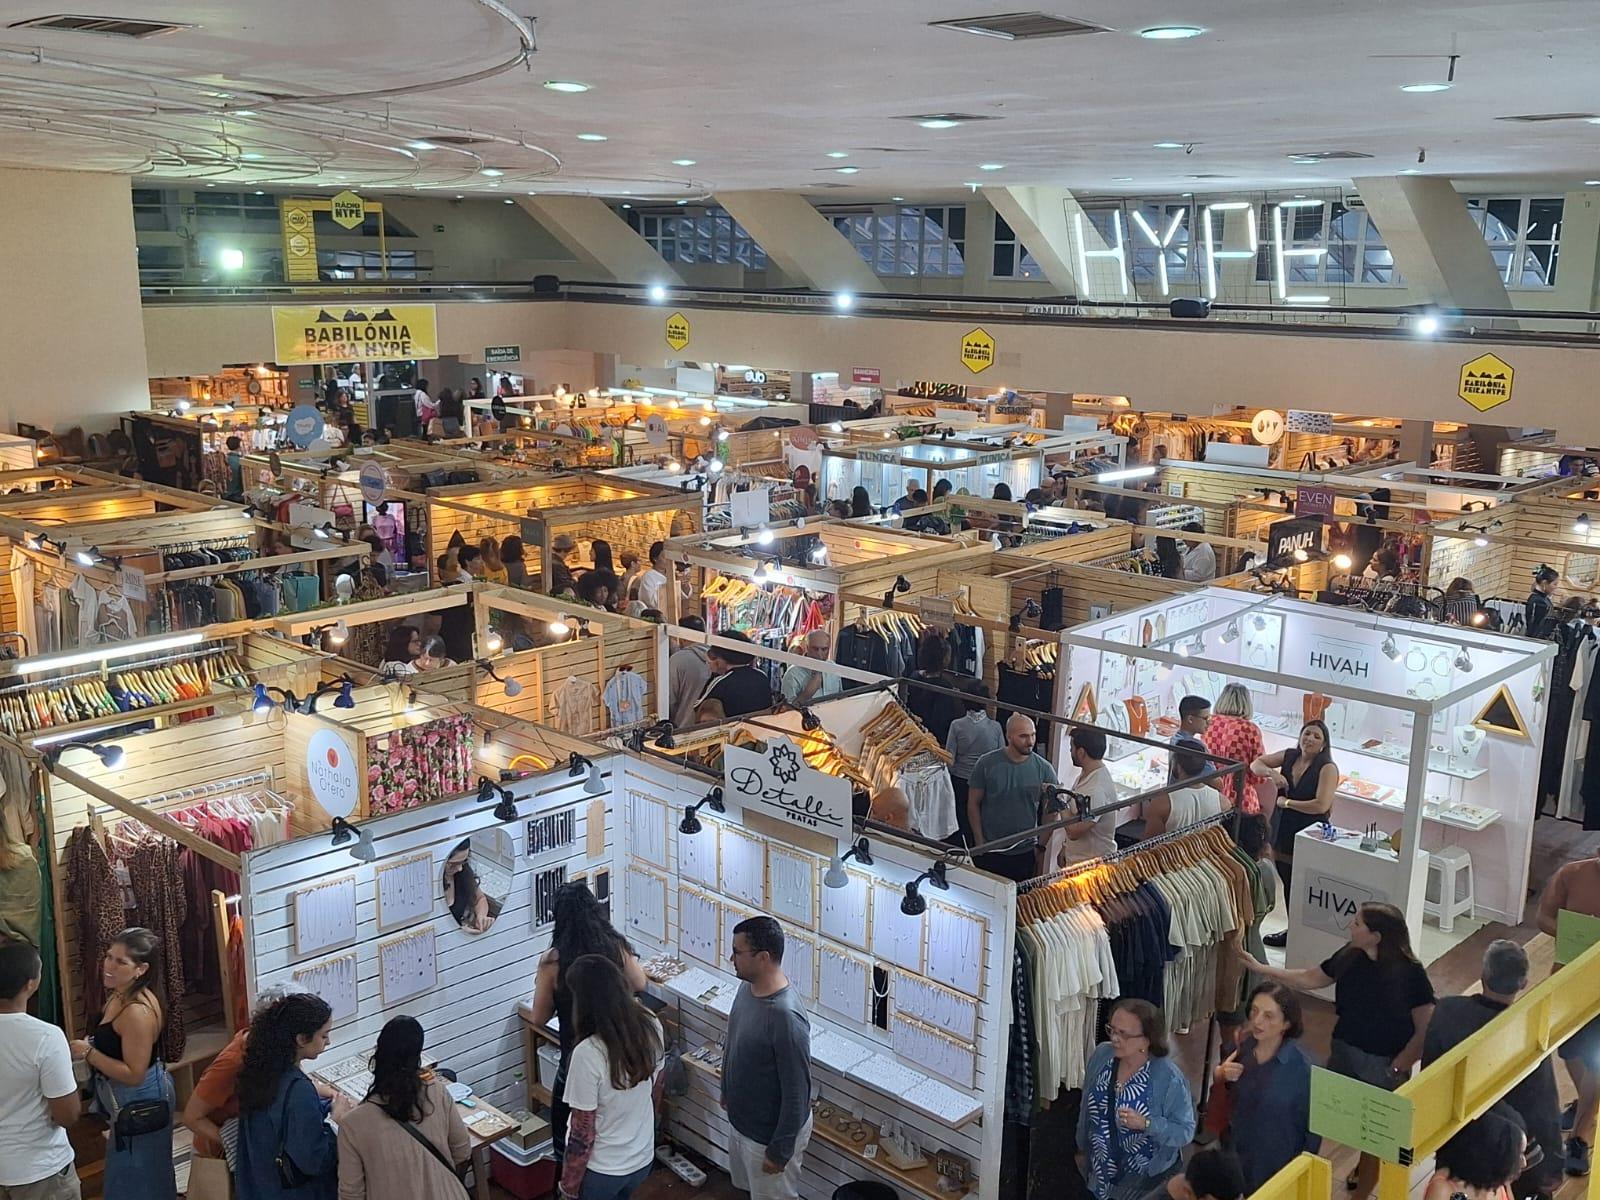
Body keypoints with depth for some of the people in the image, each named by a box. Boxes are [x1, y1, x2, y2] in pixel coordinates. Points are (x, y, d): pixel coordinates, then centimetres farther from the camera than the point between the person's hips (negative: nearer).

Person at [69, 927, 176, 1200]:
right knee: (149, 1175, 25)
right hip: (133, 1101, 10)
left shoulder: (137, 1011, -30)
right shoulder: (120, 996, 1)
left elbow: (134, 1074, -28)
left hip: (140, 1103, -10)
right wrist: (89, 1046, -1)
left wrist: (88, 1053, -24)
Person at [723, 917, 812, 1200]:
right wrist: (727, 1090, 22)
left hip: (771, 1132, -8)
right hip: (741, 1120, 8)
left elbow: (797, 1092, -27)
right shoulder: (747, 987, -7)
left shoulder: (786, 1017, -35)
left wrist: (780, 1150, -20)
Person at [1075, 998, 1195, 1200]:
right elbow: (1086, 1108, 3)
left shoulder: (1169, 1078, -26)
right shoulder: (1101, 1055, -12)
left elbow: (1185, 1131, -19)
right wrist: (1082, 1148, 14)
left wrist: (1146, 1124, -34)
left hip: (1149, 1179, -4)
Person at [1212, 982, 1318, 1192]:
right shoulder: (1246, 1045, -10)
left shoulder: (1301, 1067, -25)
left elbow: (1313, 1126, -14)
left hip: (1277, 1167, -5)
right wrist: (1222, 1074, -13)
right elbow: (1222, 1085, 9)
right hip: (1237, 1152, 5)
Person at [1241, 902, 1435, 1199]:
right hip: (1345, 1051, 6)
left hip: (1383, 1065, -5)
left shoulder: (1409, 974, -22)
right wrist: (1261, 969, 5)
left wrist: (1396, 1069, -19)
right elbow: (1310, 979, 8)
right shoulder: (1349, 957, -7)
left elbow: (1426, 1030, -18)